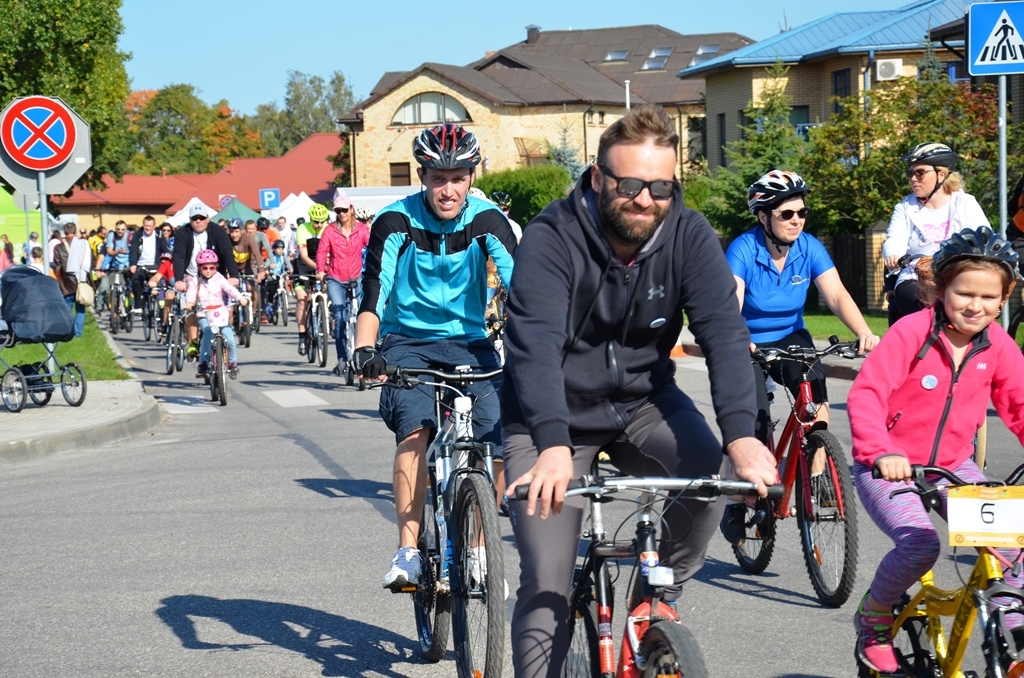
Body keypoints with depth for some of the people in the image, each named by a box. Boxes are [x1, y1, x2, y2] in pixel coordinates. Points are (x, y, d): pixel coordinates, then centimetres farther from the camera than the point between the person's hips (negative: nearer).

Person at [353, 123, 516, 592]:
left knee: (497, 443, -16)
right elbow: (374, 292, -21)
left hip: (469, 343, 2)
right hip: (408, 342, -2)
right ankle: (408, 552, -26)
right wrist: (366, 349, -39)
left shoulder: (486, 220, -8)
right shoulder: (396, 222, -12)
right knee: (416, 430, -27)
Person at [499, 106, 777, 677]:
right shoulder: (552, 239, -22)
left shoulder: (689, 236, -13)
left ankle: (662, 596, -3)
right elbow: (536, 346, -34)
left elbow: (725, 333, -25)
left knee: (713, 473, -26)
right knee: (546, 584, -9)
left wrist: (742, 436, -41)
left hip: (642, 400, 2)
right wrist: (553, 446, -51)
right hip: (555, 416, -2)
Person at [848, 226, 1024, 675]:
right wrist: (881, 452, -38)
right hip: (888, 468, -5)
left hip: (952, 467, 5)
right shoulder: (913, 331, -17)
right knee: (920, 545, -29)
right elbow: (865, 393, -23)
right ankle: (873, 620, -1)